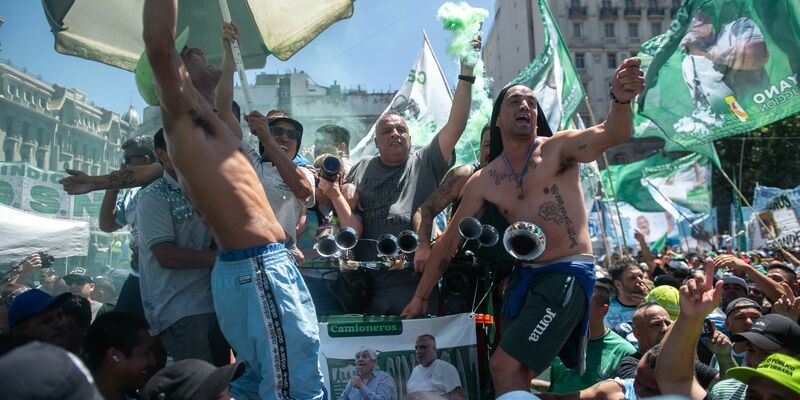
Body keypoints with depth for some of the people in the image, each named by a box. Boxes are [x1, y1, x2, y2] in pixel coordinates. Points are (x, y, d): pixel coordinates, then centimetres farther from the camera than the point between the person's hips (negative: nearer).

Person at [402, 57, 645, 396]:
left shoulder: (558, 149, -5)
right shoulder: (482, 182, 5)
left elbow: (612, 134, -24)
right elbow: (449, 240, 9)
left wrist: (621, 101, -47)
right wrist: (421, 297, 11)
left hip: (569, 273, -6)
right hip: (524, 276, 6)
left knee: (506, 368, -12)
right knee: (515, 373, 13)